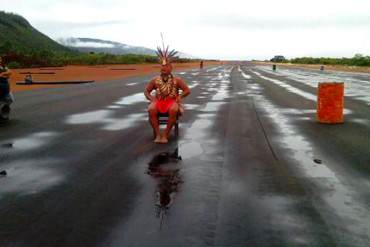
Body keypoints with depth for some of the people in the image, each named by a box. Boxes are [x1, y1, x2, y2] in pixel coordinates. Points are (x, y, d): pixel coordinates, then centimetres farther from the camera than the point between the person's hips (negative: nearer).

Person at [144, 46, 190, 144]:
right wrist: (151, 98, -3)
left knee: (174, 110, -38)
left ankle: (165, 134, -24)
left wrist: (179, 97, -9)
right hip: (159, 101, 2)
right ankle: (158, 134, -24)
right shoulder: (155, 80, 8)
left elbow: (187, 90, 5)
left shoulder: (176, 80, 3)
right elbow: (146, 91, 16)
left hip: (172, 101, -1)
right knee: (151, 109, -33)